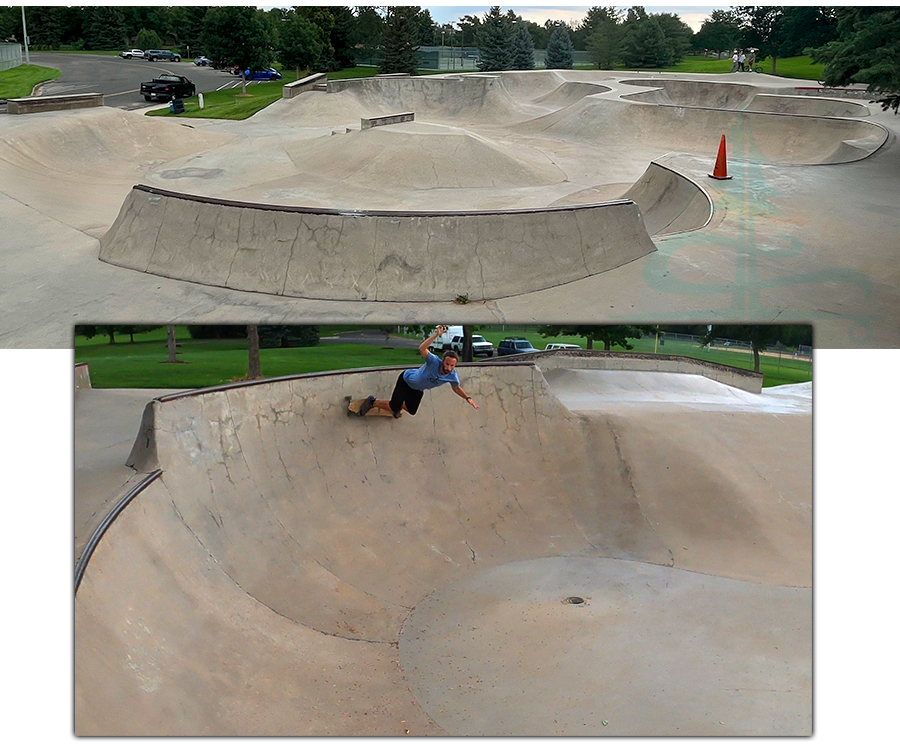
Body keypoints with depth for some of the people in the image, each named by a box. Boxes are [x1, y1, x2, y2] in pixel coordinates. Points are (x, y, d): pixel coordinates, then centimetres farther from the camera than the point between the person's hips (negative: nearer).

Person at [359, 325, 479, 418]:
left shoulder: (452, 376, -23)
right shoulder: (434, 361, -38)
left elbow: (456, 388, -1)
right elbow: (422, 349, -55)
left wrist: (468, 398, -14)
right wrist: (436, 335, -63)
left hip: (418, 389, 6)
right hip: (407, 379, -6)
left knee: (411, 411, 21)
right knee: (393, 407, -12)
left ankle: (398, 405, 54)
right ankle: (372, 402, 16)